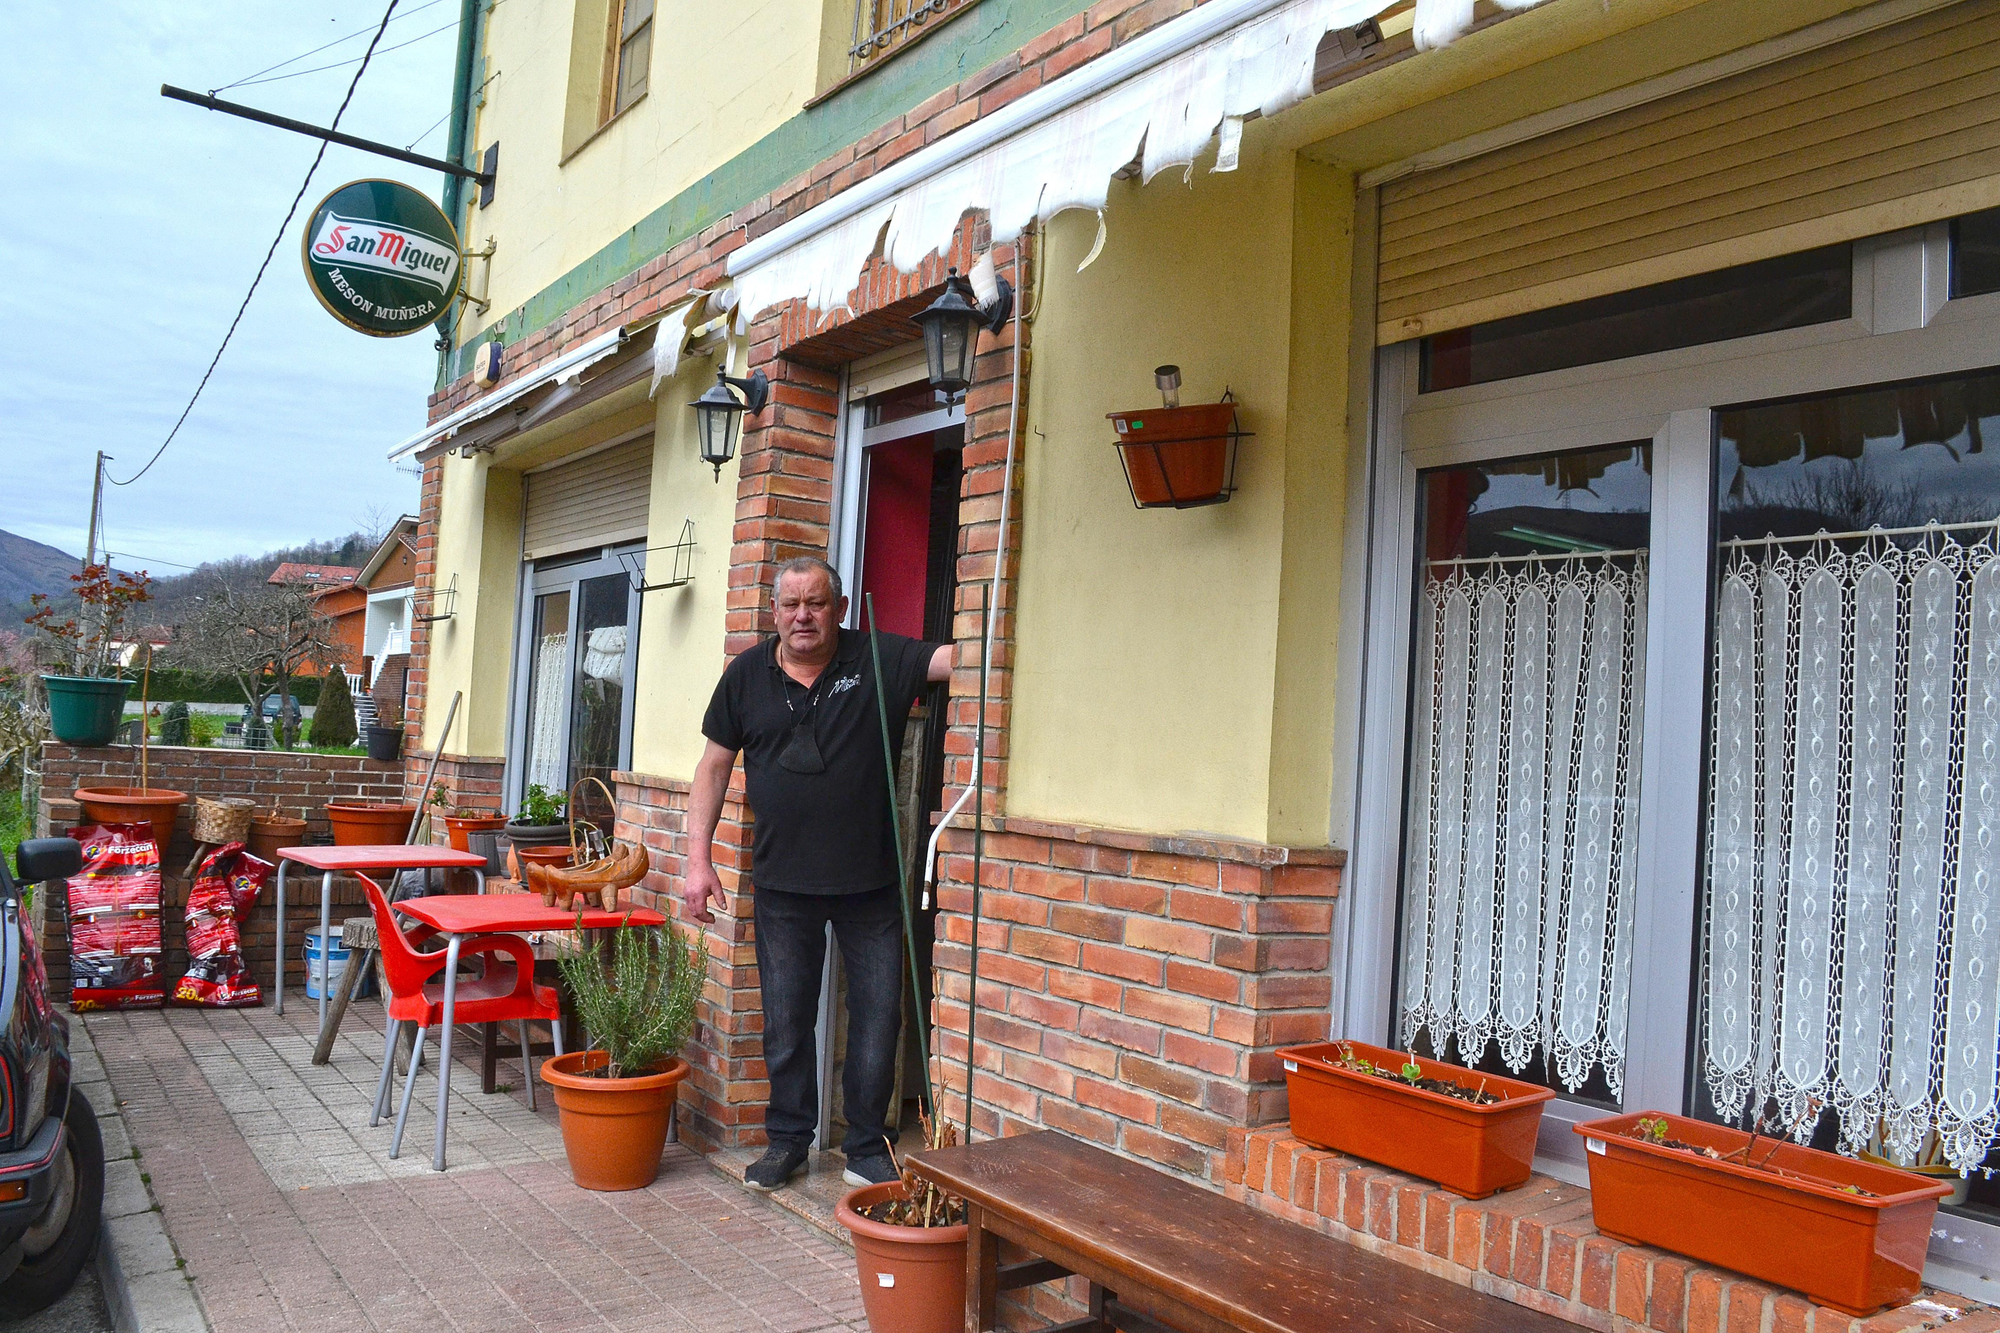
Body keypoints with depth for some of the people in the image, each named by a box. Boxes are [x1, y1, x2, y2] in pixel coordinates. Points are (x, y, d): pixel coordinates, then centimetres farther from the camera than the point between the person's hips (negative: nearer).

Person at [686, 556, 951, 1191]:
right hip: (783, 883, 1)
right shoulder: (747, 675, 3)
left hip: (870, 882, -1)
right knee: (786, 1020, 11)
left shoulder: (879, 660, -4)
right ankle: (787, 1140, 29)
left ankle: (867, 1148, 23)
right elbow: (714, 767, 7)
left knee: (878, 1017, 6)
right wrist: (699, 860, 2)